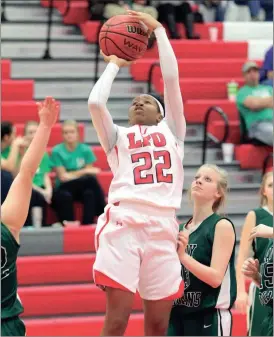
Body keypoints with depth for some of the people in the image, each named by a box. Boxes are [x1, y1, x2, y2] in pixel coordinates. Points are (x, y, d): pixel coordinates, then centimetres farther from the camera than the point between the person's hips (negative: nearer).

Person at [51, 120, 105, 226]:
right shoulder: (57, 151, -4)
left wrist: (72, 175, -16)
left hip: (82, 189, 1)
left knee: (90, 193, -34)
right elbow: (63, 177, -8)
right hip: (64, 188, -1)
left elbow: (89, 173, 0)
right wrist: (84, 172, -15)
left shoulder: (85, 150, 2)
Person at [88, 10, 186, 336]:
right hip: (124, 223, -1)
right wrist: (114, 64, 20)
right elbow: (95, 102, 5)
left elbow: (172, 78, 17)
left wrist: (158, 29, 21)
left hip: (162, 226, 2)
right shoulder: (118, 136, 22)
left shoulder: (171, 130, 24)